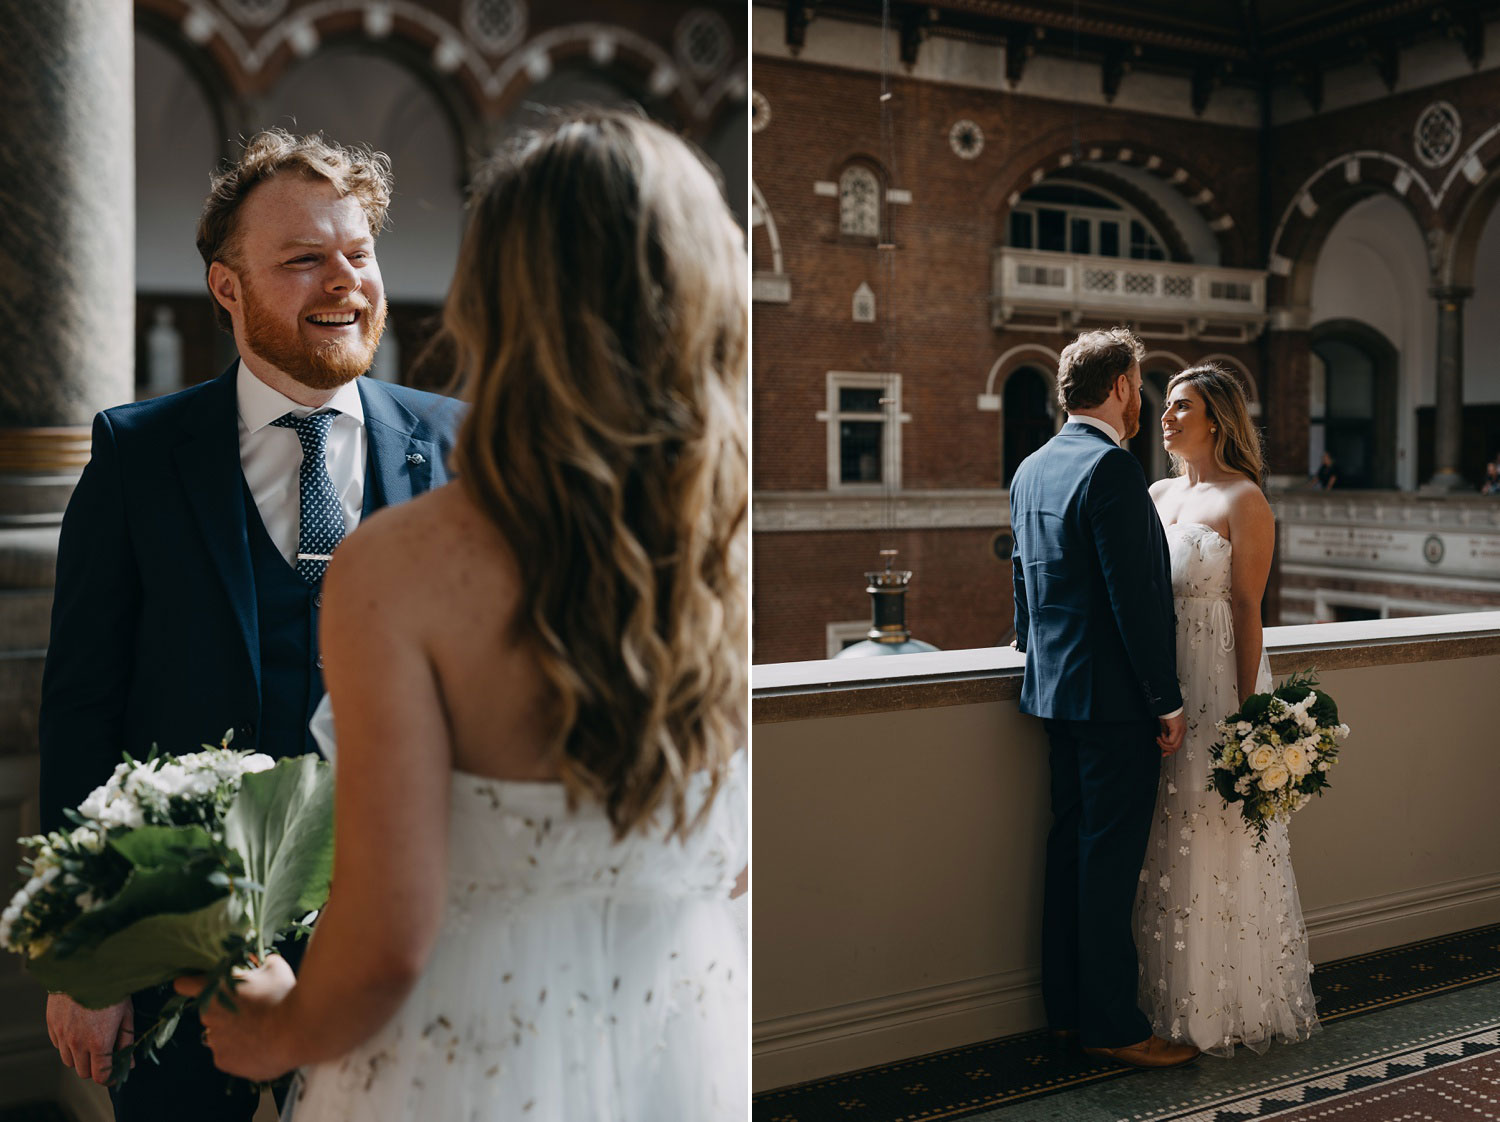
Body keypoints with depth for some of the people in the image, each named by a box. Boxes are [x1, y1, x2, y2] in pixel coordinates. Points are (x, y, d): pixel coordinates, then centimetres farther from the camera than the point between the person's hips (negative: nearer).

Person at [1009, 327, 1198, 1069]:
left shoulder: (1031, 469, 12)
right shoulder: (1111, 467, -17)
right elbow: (1135, 596, -20)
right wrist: (1167, 701, -15)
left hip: (1056, 689, 9)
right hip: (1113, 696, -9)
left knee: (1071, 848, 15)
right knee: (1110, 860, -1)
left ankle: (1066, 1006, 25)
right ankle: (1111, 1025, 10)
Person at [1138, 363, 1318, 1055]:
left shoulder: (1243, 500, -8)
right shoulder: (1157, 494, 12)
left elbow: (1247, 608, -12)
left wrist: (1246, 708, -16)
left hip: (1218, 679, -6)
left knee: (1217, 842, 2)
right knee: (1166, 841, 11)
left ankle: (1231, 1006, 17)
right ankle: (1171, 995, 25)